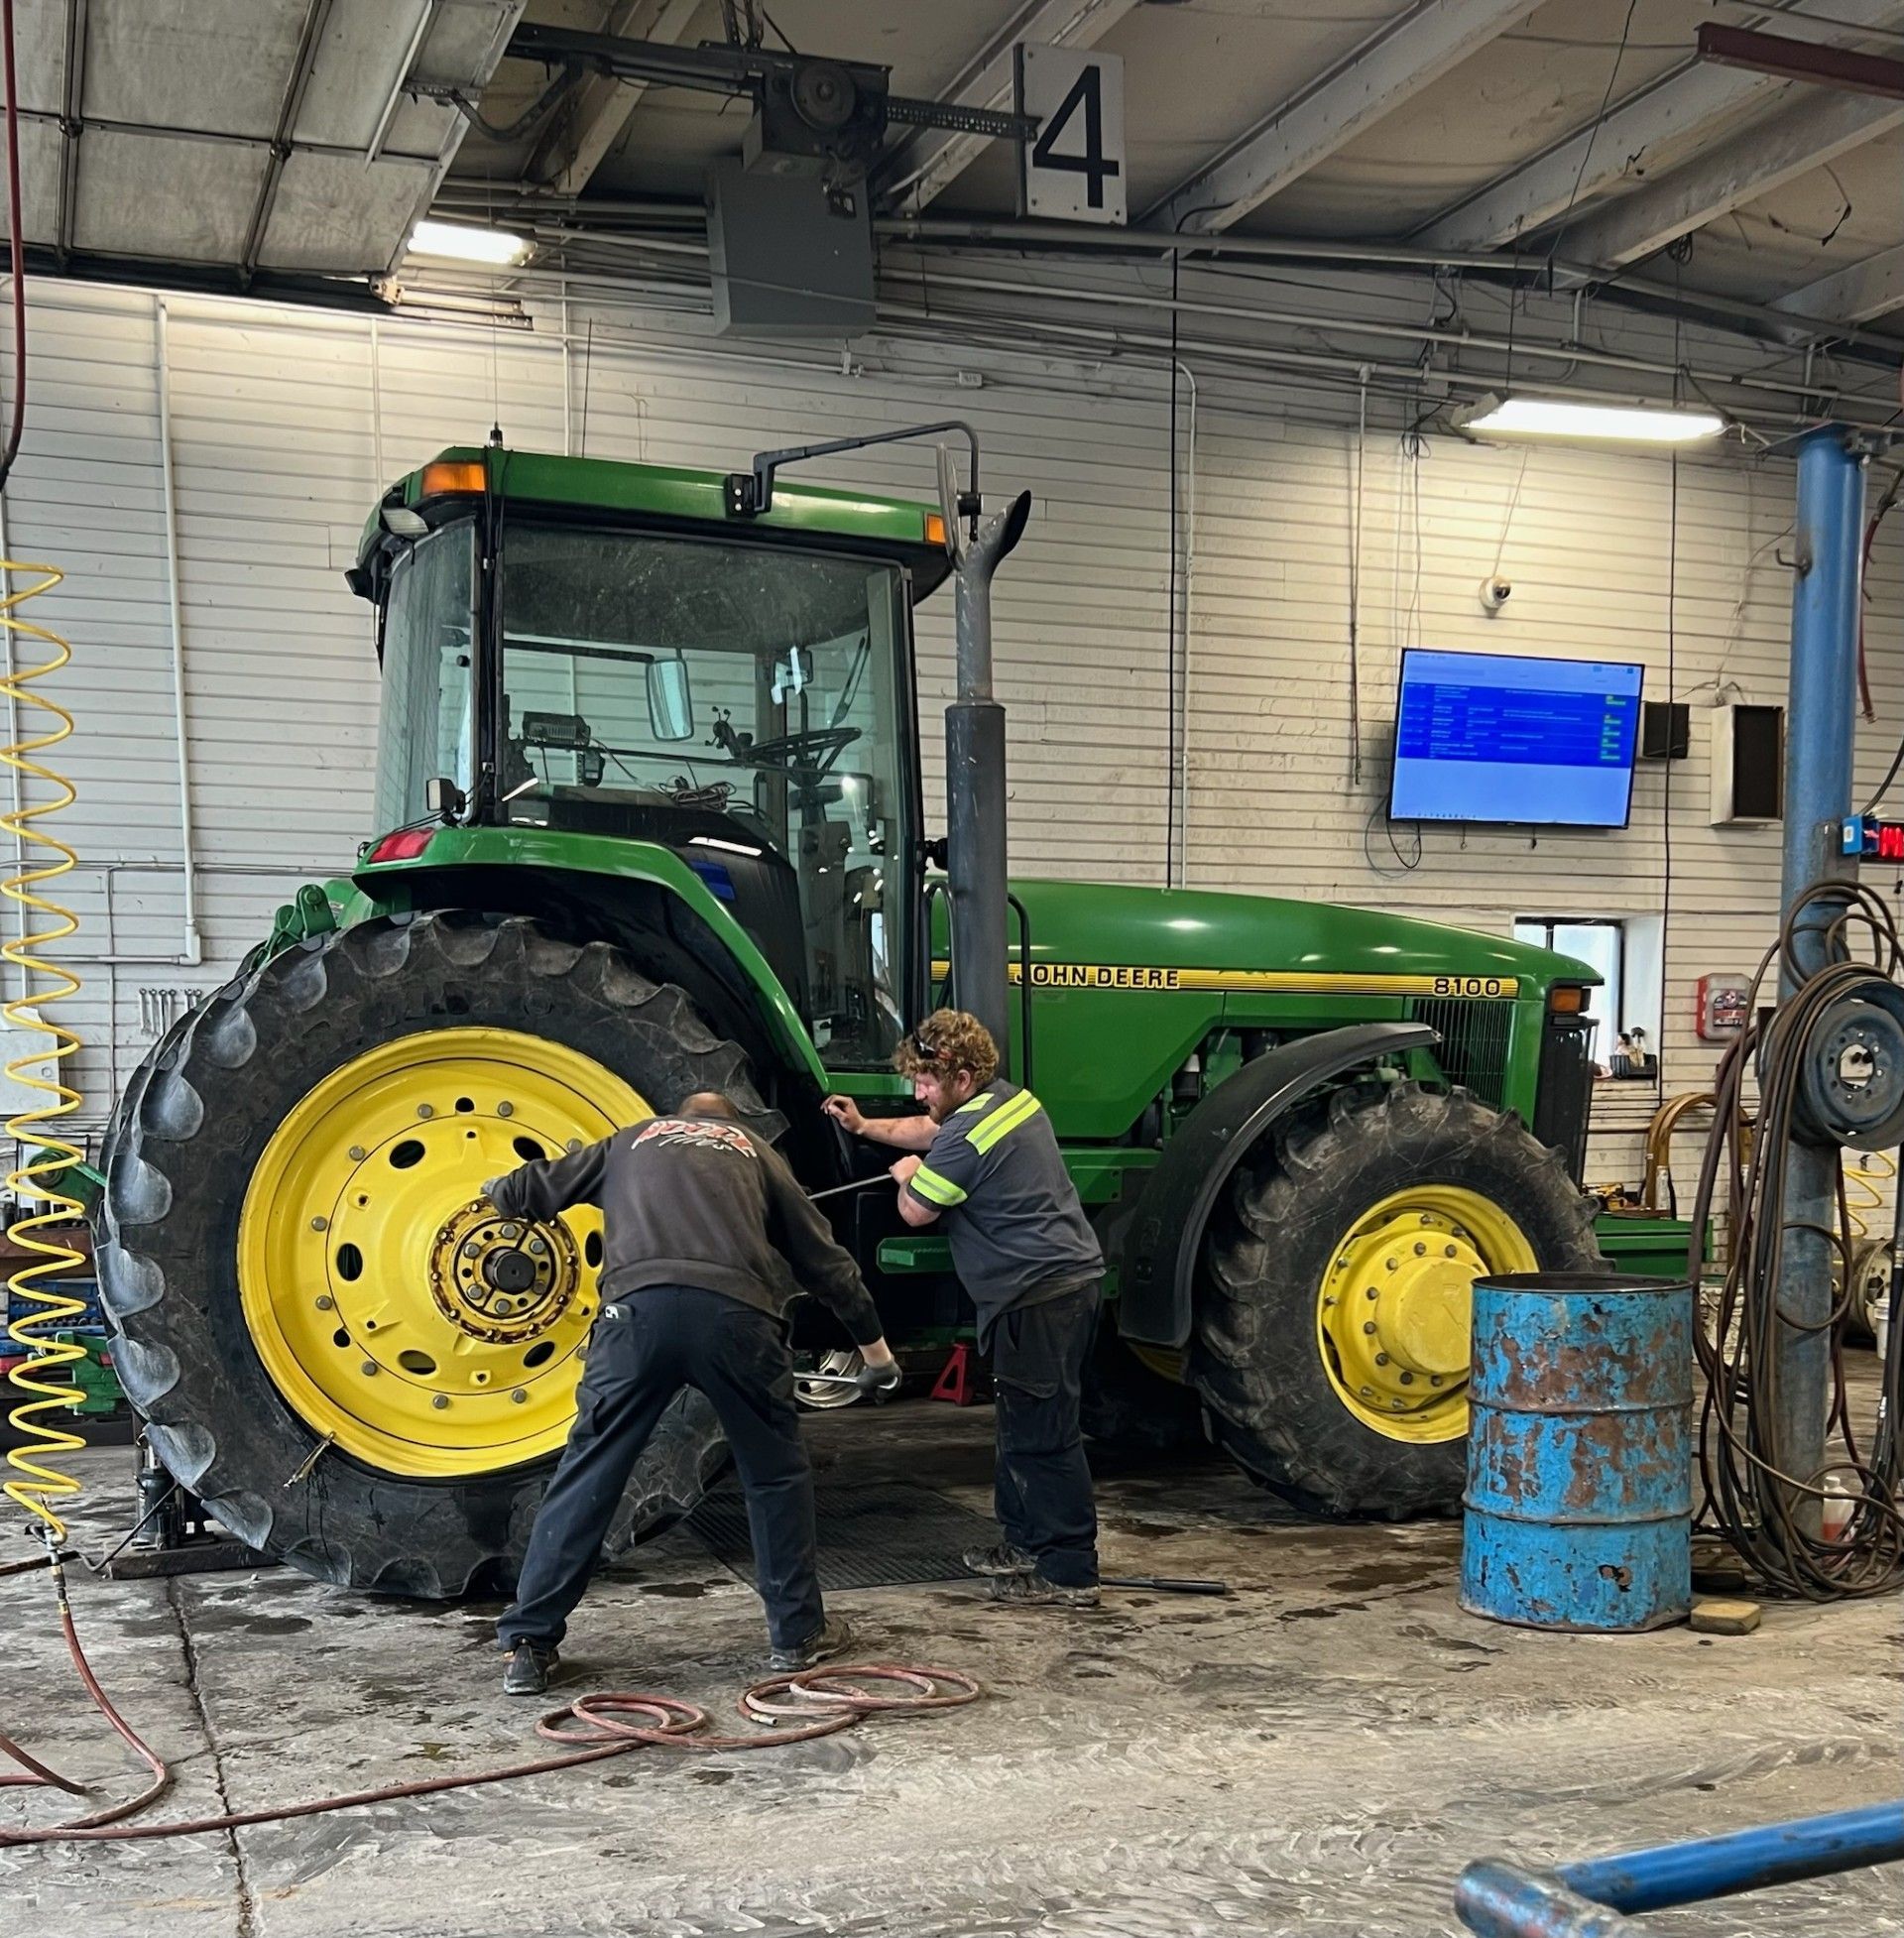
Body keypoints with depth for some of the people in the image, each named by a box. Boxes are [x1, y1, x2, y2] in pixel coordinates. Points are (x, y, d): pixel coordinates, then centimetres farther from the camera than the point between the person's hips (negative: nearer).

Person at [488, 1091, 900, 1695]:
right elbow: (825, 1260, 31)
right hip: (736, 1312, 0)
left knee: (586, 1477, 11)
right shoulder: (756, 1152, 30)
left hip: (638, 1307, 0)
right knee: (776, 1474, 19)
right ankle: (798, 1633, 25)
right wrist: (876, 1347, 41)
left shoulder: (633, 1141, 31)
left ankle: (528, 1646, 13)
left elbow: (534, 1190, 33)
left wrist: (498, 1190, 58)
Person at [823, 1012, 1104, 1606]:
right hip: (1073, 1274, 11)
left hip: (1039, 1294, -11)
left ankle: (1070, 1571, -2)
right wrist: (865, 1126, 28)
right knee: (1023, 1423, 20)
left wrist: (909, 1175, 13)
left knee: (1043, 1433, -6)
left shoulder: (968, 1135, -18)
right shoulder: (1011, 1098, 13)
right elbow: (930, 1130, 31)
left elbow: (916, 1212, -7)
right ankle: (1028, 1540, 30)